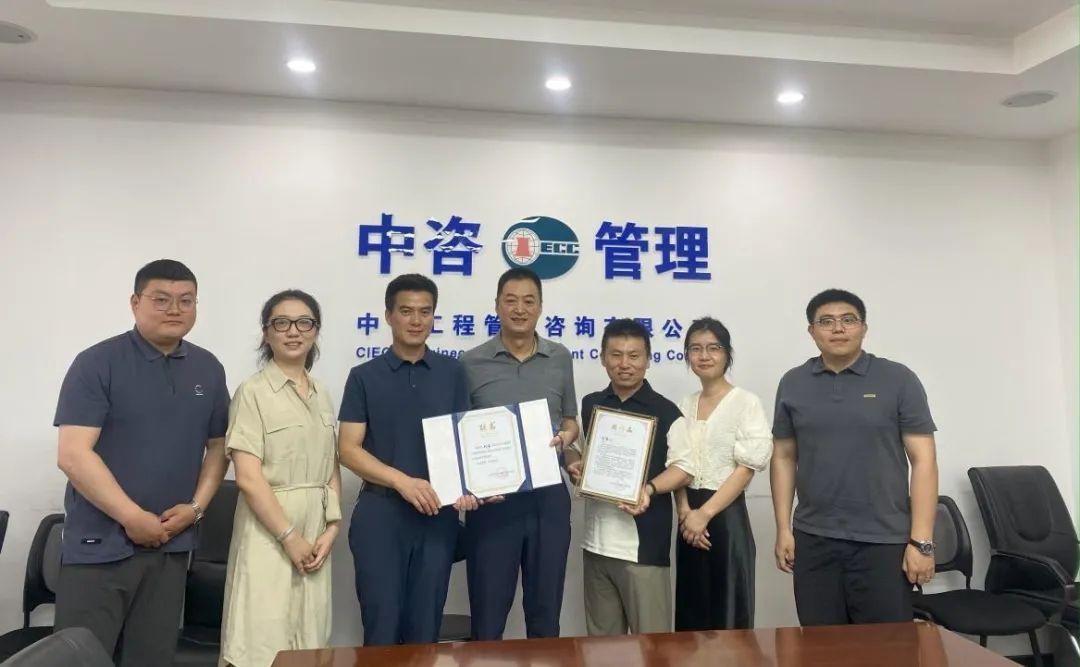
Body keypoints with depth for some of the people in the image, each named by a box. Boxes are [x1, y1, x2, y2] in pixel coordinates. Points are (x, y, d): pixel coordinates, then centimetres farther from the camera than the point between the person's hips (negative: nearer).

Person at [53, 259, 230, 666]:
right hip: (99, 544, -4)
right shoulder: (97, 363, -8)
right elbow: (73, 455, -14)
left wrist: (196, 506, -2)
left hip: (171, 545, 4)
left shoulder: (208, 369, 7)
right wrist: (133, 518, -14)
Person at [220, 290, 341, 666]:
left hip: (315, 527, 6)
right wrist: (289, 536, -13)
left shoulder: (323, 396, 11)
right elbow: (248, 478, -14)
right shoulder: (253, 391, -8)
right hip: (269, 528, -6)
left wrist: (331, 527, -1)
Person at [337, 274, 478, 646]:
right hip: (380, 512, -1)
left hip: (438, 513, 2)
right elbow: (348, 449, -4)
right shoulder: (364, 376, 1)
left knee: (425, 625, 11)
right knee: (381, 622, 5)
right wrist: (402, 480, -18)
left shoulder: (452, 373, 6)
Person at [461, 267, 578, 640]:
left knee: (545, 610, 16)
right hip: (493, 498, -2)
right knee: (488, 613, 10)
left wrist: (566, 437, -8)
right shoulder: (471, 363, -2)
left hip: (549, 495, 2)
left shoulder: (560, 358, 5)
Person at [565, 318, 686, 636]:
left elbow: (684, 468, -8)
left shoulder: (664, 411, -5)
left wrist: (649, 488, -25)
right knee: (602, 638, 17)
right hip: (596, 543, 5)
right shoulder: (589, 406, 9)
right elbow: (572, 449, 19)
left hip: (644, 544, -5)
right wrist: (574, 466, -3)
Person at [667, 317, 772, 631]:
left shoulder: (746, 403, -6)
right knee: (691, 609, 11)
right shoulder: (683, 406, 10)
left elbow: (747, 468, -11)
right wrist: (685, 511, -9)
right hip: (690, 518, 5)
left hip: (726, 515, -5)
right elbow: (677, 465, 6)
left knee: (727, 610, 2)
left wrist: (705, 513, -14)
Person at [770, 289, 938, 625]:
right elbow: (784, 457, 9)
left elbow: (923, 460, -4)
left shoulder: (899, 380, -2)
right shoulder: (792, 384, 6)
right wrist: (783, 529, 4)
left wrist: (921, 540, -9)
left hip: (884, 541, -2)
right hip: (814, 540, 2)